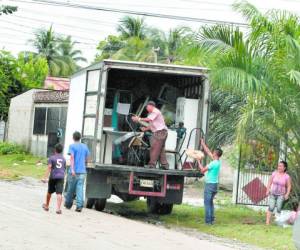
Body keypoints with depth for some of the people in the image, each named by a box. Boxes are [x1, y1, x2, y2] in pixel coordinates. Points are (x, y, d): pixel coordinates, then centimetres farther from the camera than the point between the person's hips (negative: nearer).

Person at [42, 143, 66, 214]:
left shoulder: (52, 158, -1)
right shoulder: (63, 159, 11)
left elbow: (49, 168, -11)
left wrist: (45, 177, -15)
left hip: (53, 177, -1)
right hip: (61, 177, 1)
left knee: (49, 192, 17)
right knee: (59, 193, -7)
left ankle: (46, 206, 34)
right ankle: (58, 209, -20)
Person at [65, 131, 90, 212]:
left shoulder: (72, 146, -4)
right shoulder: (85, 146, 11)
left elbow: (72, 157, -16)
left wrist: (72, 169, -24)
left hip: (74, 171, -3)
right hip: (82, 171, 4)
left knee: (71, 188, 10)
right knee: (80, 188, -1)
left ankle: (68, 204, 24)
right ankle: (79, 206, -11)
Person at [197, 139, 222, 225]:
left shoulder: (213, 163, -18)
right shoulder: (218, 162, 7)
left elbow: (202, 170, -13)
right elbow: (208, 152, 18)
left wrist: (199, 162, -1)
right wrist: (203, 144, 25)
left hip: (210, 184, -9)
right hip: (215, 185, 9)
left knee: (207, 203, -5)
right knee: (210, 202, 16)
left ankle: (208, 220, -8)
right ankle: (212, 219, 16)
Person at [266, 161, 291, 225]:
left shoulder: (287, 176, -6)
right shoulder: (274, 173, -1)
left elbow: (289, 186, 0)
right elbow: (270, 182, 8)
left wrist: (287, 194, -9)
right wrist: (268, 190, 2)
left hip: (281, 195, -1)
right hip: (272, 194, 1)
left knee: (279, 208, -6)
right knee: (271, 207, -9)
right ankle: (267, 222, -10)